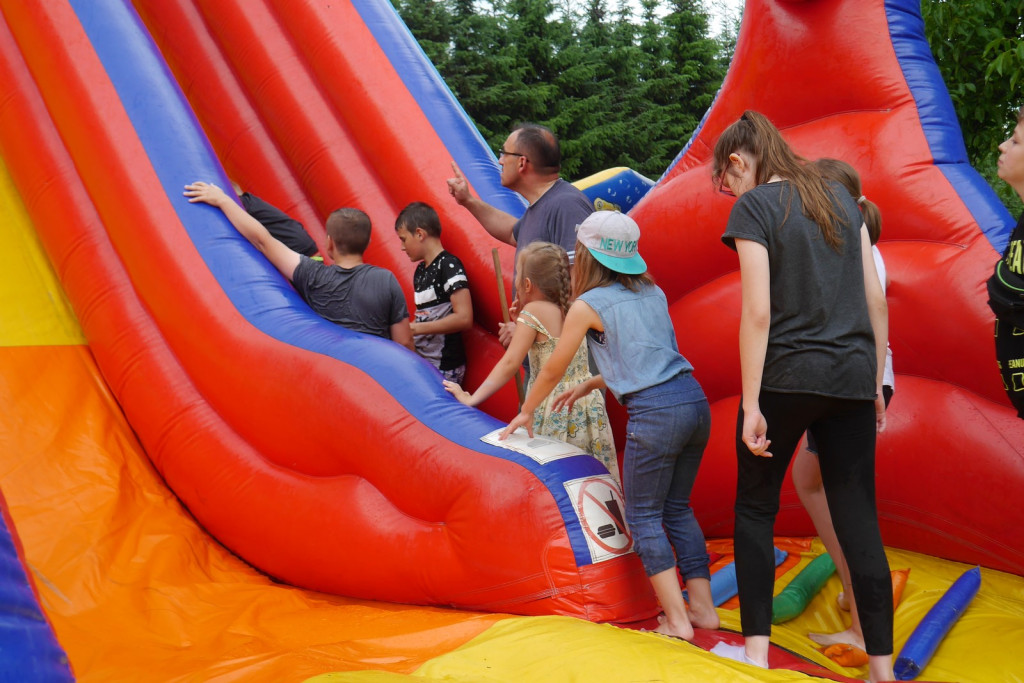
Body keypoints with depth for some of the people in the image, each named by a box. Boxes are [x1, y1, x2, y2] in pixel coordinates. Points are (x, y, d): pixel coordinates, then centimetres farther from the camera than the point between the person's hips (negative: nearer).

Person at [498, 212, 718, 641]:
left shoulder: (587, 305, 0)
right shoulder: (653, 293, 17)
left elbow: (553, 369, 11)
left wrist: (526, 412, 27)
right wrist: (589, 386, 35)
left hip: (655, 413, -7)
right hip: (694, 399, 7)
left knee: (643, 516, 5)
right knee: (677, 509, 18)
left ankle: (676, 620, 1)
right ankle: (702, 606, 19)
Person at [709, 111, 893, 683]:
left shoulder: (754, 207, -5)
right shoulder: (842, 199, 12)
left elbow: (758, 312, -13)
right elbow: (876, 299, 10)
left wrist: (752, 405, -11)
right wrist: (876, 384, 16)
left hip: (786, 376, -5)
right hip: (852, 377, 5)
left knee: (755, 507, 11)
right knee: (858, 520, 6)